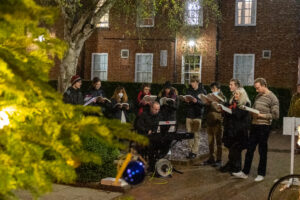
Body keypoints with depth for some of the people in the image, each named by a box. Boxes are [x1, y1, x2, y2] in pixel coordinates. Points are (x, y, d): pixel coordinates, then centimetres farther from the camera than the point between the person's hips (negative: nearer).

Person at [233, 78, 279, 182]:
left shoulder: (272, 98, -10)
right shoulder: (258, 96, 12)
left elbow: (275, 115, -13)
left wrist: (261, 115, -17)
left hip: (264, 127, -7)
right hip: (254, 125, 7)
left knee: (262, 151, 5)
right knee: (250, 149, 9)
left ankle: (261, 174, 17)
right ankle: (245, 172, 16)